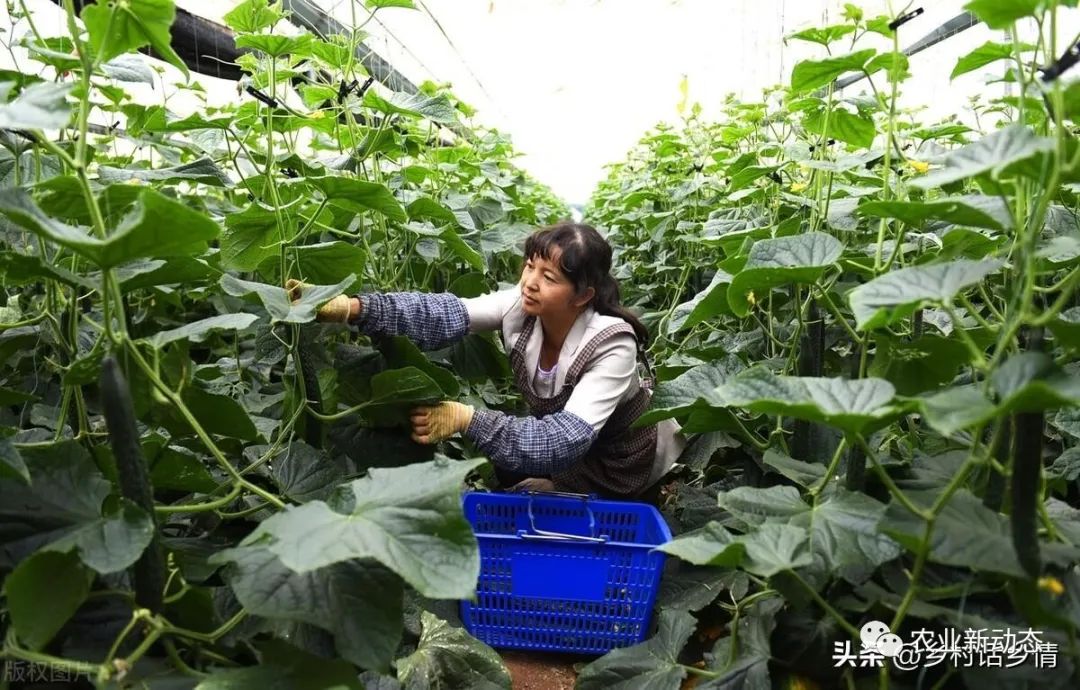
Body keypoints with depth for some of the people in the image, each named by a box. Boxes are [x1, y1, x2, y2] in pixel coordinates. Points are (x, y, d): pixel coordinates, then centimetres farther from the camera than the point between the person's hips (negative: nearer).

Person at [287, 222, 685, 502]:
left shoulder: (613, 346, -33)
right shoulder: (523, 305, -19)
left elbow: (567, 441, -42)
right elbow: (446, 316, -34)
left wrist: (466, 419, -51)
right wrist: (351, 308, -48)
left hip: (619, 472, -5)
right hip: (561, 445, 5)